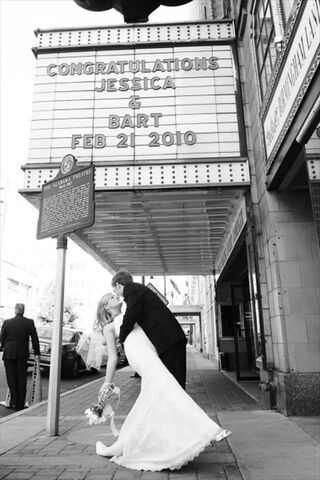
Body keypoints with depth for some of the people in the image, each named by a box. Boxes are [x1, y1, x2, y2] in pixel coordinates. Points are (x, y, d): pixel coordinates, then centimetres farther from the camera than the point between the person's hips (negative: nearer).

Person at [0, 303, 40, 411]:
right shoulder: (29, 322, -3)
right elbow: (34, 338, -1)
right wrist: (37, 353, 7)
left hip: (9, 353, -1)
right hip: (23, 354, 1)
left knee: (11, 378, 8)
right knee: (21, 379, 8)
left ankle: (14, 402, 3)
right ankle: (20, 404, 12)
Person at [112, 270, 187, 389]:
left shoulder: (131, 289, -4)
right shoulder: (139, 289, 25)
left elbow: (130, 316, -16)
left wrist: (121, 340, -2)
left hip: (168, 339, -10)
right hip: (170, 339, 10)